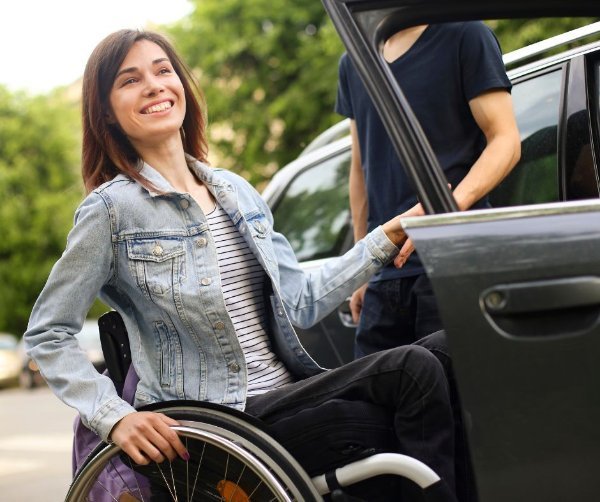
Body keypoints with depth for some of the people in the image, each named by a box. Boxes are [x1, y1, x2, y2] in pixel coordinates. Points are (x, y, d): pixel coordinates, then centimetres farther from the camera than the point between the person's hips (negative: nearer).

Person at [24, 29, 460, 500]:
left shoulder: (237, 192, 16)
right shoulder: (112, 209, -4)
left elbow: (301, 303, 16)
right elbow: (47, 335, -3)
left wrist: (389, 236, 12)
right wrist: (115, 416, -17)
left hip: (287, 391, 6)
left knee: (416, 367, -18)